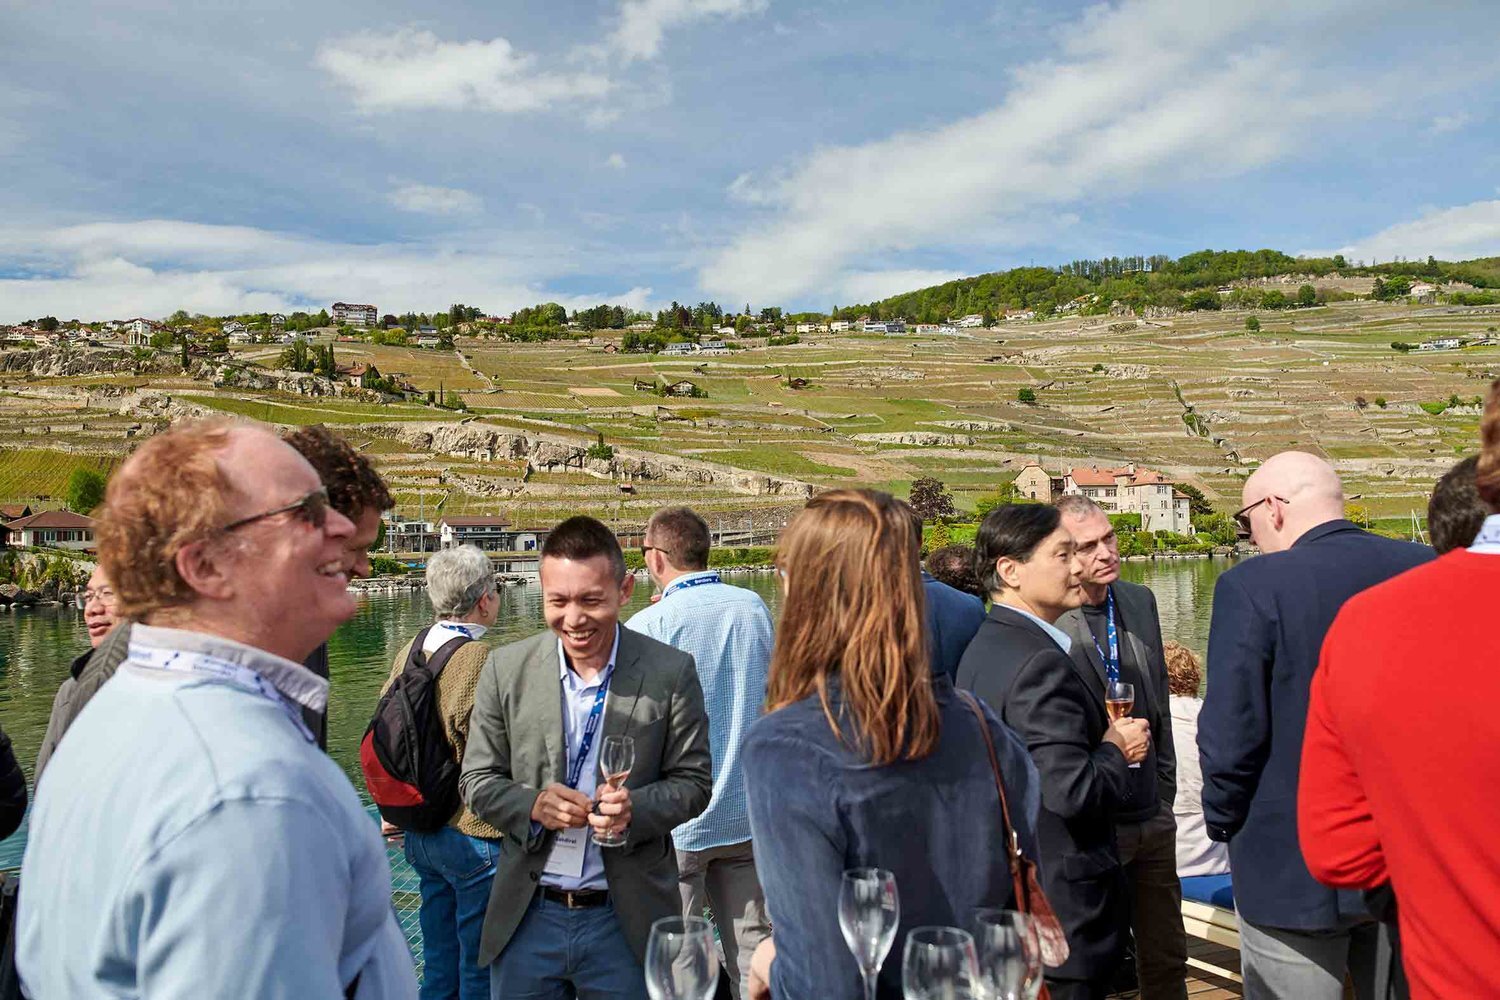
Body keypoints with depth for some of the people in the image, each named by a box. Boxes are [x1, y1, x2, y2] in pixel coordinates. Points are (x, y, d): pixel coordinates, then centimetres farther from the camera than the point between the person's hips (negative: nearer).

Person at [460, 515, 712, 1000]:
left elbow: (693, 781, -2)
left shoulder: (671, 672, -8)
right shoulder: (506, 668, -2)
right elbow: (478, 779, 3)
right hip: (526, 920, 2)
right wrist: (532, 804, -17)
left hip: (625, 922, -1)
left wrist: (637, 808, -22)